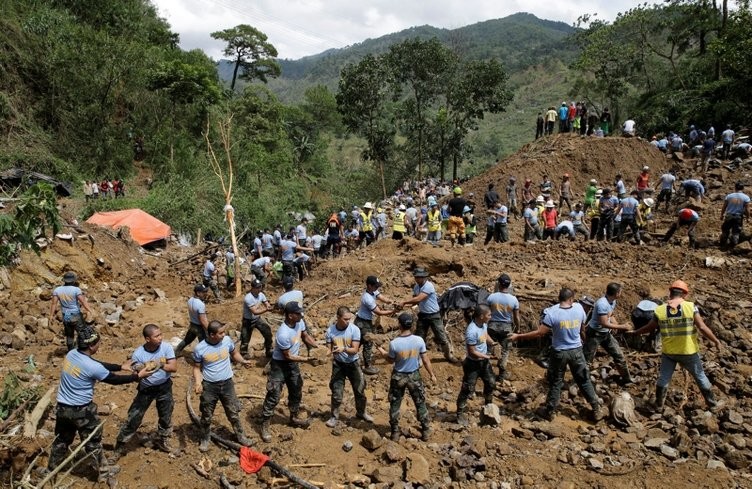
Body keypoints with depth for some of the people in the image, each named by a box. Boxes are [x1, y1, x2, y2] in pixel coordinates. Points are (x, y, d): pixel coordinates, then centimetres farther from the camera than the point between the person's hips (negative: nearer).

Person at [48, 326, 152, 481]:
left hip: (62, 407, 7)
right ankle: (103, 471, 29)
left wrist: (121, 367, 11)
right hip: (81, 410, -6)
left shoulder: (71, 354, -4)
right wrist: (138, 376, -4)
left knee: (61, 440, 26)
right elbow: (114, 379, -14)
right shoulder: (91, 367, -27)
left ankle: (50, 470, 43)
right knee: (93, 442, 13)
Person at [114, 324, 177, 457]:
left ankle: (162, 441, 42)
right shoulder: (138, 354, -22)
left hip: (164, 387, 2)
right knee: (134, 417, 1)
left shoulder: (166, 347, -19)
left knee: (166, 416, 17)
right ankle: (120, 445, 21)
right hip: (146, 389, -2)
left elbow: (174, 367, -22)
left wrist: (161, 365, -39)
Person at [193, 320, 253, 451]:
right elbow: (197, 368, -4)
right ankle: (204, 440, 37)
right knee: (206, 416, 15)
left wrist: (243, 361, -12)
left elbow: (234, 353, 7)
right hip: (209, 386, -1)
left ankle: (241, 436, 31)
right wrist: (197, 382, -21)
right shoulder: (200, 349, -17)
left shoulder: (227, 340, -12)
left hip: (227, 383, 2)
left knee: (233, 413, 13)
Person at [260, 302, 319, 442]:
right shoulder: (283, 334, -35)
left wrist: (317, 346, -8)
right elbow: (288, 356, -24)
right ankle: (265, 426, 11)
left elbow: (305, 336, 7)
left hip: (293, 363, 8)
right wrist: (307, 359, -22)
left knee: (296, 392, 20)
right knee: (274, 396, -3)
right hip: (280, 365, -8)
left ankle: (294, 418, 40)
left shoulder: (299, 322, -12)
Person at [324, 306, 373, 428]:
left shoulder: (355, 329, -18)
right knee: (336, 392, 2)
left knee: (360, 390, 13)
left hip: (353, 364, 1)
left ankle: (361, 412, 37)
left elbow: (355, 350, -19)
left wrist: (344, 348, -38)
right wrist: (330, 352, -31)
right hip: (338, 364, 0)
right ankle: (334, 416, 22)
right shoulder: (330, 331, -15)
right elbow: (329, 349, -7)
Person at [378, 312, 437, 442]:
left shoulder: (394, 343, -21)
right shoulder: (419, 340, -17)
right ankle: (426, 431, 27)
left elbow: (391, 360, -4)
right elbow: (426, 360, -8)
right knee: (420, 404, 18)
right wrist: (432, 375, 6)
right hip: (414, 376, 1)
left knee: (395, 405, 17)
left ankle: (395, 433, 25)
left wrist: (382, 351, 14)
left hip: (398, 376, -1)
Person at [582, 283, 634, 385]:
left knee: (618, 355, 14)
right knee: (586, 360, 1)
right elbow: (604, 323, -30)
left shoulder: (613, 302, -2)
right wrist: (622, 327, -24)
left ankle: (626, 379, 29)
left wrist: (616, 325, -6)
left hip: (606, 333, 8)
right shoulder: (602, 304, -30)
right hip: (594, 334, -8)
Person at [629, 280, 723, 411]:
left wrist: (635, 332, 20)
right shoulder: (691, 307, -15)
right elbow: (702, 328, -15)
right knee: (700, 377, 19)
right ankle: (712, 404, 33)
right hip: (689, 352, -1)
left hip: (668, 352, 1)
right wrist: (716, 341, -1)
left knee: (663, 378, 17)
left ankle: (659, 404, 32)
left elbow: (649, 328, 2)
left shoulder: (659, 310, -9)